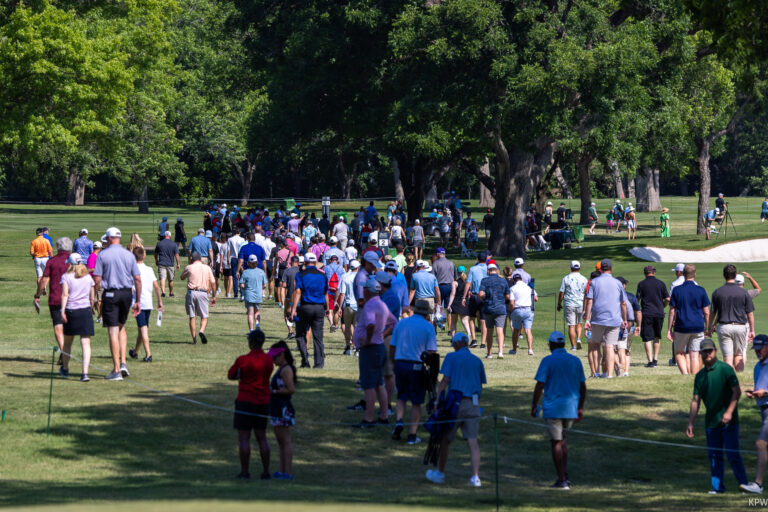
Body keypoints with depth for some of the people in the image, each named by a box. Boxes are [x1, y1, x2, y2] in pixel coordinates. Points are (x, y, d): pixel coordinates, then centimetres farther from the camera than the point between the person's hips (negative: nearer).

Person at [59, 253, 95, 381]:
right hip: (85, 310, 1)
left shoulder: (66, 277, -1)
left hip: (71, 310, -1)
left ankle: (65, 369, 32)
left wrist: (62, 310, -13)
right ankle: (85, 372, -15)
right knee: (86, 343, -3)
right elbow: (92, 296, 9)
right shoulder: (88, 277, 8)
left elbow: (65, 294, -10)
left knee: (67, 342, 16)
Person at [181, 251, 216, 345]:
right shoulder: (207, 268, 9)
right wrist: (214, 296, 13)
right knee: (204, 316, 6)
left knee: (192, 317, 6)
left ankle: (194, 339, 3)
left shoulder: (189, 268, 4)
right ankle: (202, 331, -23)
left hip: (191, 292, 0)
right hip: (203, 293, 0)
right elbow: (213, 283, 7)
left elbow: (182, 277, 21)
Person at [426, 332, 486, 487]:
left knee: (445, 439, 10)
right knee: (473, 441, 0)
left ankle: (440, 473, 21)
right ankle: (475, 476, -9)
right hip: (473, 404, 3)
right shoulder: (477, 360, 12)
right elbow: (481, 386, 14)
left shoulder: (451, 357, 0)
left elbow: (445, 381, -7)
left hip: (455, 403, -3)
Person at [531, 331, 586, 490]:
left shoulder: (548, 361, -7)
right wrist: (580, 408, 18)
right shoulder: (576, 361, 7)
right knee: (562, 439, 20)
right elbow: (582, 387, 10)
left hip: (553, 408, -5)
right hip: (571, 408, 5)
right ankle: (565, 475, 9)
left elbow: (540, 385, -11)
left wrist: (534, 405, -1)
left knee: (556, 443, 1)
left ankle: (561, 480, 0)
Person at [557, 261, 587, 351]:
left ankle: (573, 346, 0)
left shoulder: (566, 279, -3)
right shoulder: (584, 279, 3)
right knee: (578, 324, 19)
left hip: (569, 305, -2)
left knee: (571, 326, 0)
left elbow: (561, 293, -2)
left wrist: (559, 304, 11)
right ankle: (578, 339, -4)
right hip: (580, 305, 2)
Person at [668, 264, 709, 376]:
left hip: (681, 327, -1)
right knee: (694, 355, 5)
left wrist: (669, 329, 3)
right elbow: (706, 313, 2)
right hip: (698, 327, 1)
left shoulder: (676, 290, -2)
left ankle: (685, 374, -9)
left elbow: (672, 312, -2)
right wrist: (708, 328, 13)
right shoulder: (701, 291, 0)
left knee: (679, 353, 11)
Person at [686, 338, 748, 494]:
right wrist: (690, 423, 8)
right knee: (714, 455, 6)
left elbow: (737, 391, -9)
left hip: (728, 421, -6)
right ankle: (718, 487, 13)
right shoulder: (700, 375, 13)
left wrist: (729, 412, -19)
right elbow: (696, 400, 14)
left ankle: (744, 485, 1)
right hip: (711, 422, 6)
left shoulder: (725, 369, -5)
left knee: (732, 454, -7)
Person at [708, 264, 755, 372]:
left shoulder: (717, 292, -2)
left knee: (727, 356, -1)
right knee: (739, 354, 15)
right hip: (740, 326, 1)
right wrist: (752, 330, 11)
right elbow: (750, 314, 1)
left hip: (724, 327, -1)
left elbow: (712, 313, 6)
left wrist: (709, 328, 19)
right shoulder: (743, 292, -3)